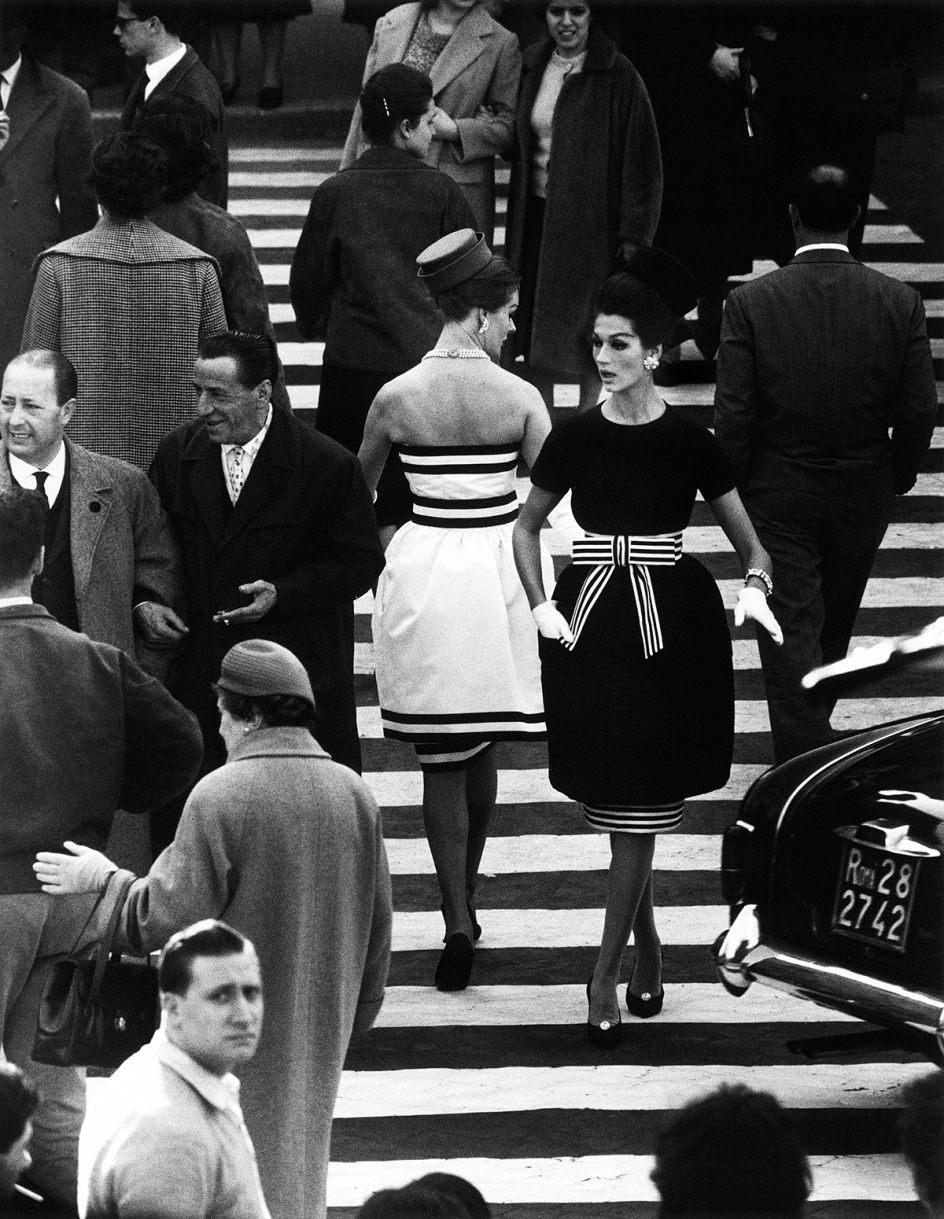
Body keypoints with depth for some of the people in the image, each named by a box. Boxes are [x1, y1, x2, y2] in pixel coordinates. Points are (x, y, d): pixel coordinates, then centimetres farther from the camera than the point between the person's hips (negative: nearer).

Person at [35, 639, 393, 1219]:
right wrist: (357, 1012, 21)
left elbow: (166, 919, -17)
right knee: (300, 1154, 18)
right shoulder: (353, 794, 0)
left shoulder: (222, 795, -18)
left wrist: (103, 878, 0)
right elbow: (377, 925, 8)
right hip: (319, 1029, 6)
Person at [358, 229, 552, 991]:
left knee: (442, 756, 3)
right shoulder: (518, 399, -9)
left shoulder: (398, 398, -6)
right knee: (482, 747, 16)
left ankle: (457, 922, -7)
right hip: (500, 567, 0)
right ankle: (466, 902, 29)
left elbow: (357, 490, 7)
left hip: (424, 566, 0)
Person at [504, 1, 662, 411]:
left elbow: (641, 157, -9)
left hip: (591, 219, -5)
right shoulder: (532, 66, 7)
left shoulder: (616, 74, -9)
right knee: (536, 344, 5)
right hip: (537, 219, 5)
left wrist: (634, 233, -13)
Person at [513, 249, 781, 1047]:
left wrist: (755, 587, -18)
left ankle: (607, 974, -4)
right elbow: (527, 526, 17)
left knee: (638, 808, -6)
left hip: (668, 627, -3)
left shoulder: (689, 444, -4)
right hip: (589, 624, 3)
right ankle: (646, 947, 27)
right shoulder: (576, 440, 2)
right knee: (610, 800, 8)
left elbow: (749, 541, 3)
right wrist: (539, 604, 2)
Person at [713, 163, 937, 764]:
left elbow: (733, 415, -14)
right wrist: (899, 476, 10)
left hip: (779, 494, -3)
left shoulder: (751, 303, -16)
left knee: (792, 630, 2)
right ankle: (813, 725, 43)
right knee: (835, 625, 23)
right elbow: (921, 411, -8)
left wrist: (733, 490, 1)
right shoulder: (900, 303, -12)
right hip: (864, 493, 3)